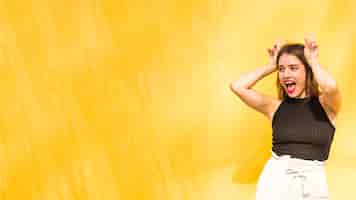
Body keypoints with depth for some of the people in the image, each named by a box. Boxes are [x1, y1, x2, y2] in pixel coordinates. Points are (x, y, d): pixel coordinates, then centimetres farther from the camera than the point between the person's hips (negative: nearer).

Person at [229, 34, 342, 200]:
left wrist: (312, 60, -5)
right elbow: (237, 86, -5)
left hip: (313, 184, -1)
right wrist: (271, 66, 5)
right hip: (275, 180, 1)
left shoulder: (325, 104, 0)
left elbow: (330, 86, -23)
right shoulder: (275, 106, 5)